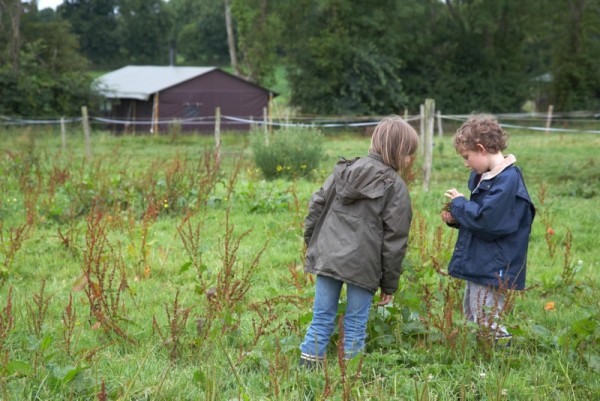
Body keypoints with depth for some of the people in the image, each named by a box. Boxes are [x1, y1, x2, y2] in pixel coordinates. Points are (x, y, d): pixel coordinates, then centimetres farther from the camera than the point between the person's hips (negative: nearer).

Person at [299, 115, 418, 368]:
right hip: (362, 264, -4)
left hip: (326, 257, 4)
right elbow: (394, 241, -2)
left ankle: (307, 365, 16)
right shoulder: (395, 188, -3)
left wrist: (311, 244, 20)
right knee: (355, 324, 7)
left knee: (321, 319, 12)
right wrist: (389, 284, 5)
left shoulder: (344, 170, 10)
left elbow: (316, 206, 10)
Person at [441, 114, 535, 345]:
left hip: (492, 270, -11)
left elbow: (487, 220, -26)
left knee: (486, 327, -8)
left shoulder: (508, 180, -20)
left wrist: (459, 203, -11)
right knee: (471, 319, 17)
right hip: (478, 265, 11)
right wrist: (456, 218, 3)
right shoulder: (485, 176, 12)